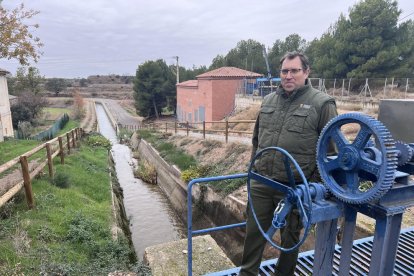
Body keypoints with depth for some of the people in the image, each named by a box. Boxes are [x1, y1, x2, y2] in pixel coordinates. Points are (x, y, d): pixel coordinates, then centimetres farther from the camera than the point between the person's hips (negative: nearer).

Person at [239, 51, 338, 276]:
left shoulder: (322, 103, -7)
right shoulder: (269, 100, 8)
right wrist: (253, 168, 16)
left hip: (295, 186, -4)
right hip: (261, 182, 5)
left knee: (290, 235, 16)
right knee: (254, 230, 14)